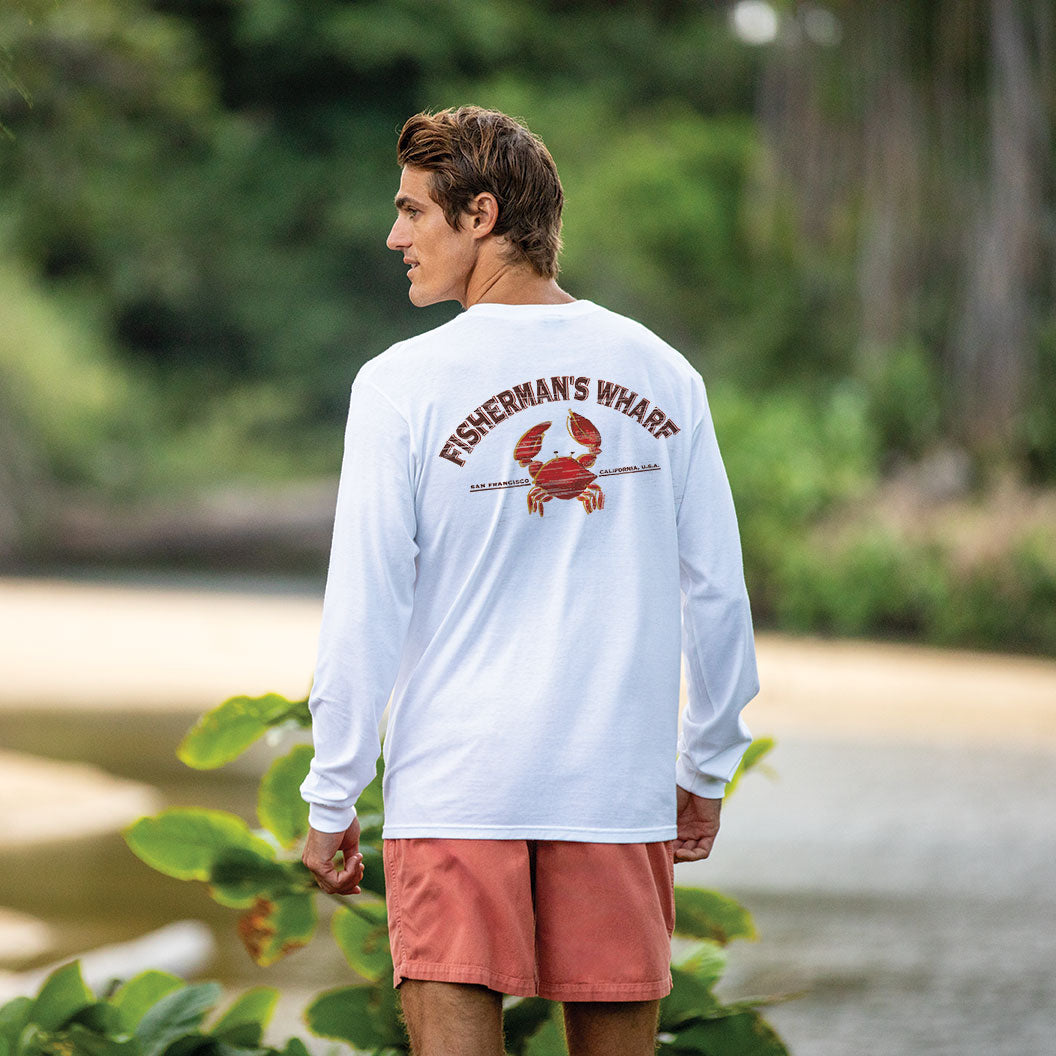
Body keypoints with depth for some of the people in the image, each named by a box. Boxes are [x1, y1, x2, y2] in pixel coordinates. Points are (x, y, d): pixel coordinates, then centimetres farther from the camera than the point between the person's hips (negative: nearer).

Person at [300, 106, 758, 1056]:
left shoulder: (402, 385, -6)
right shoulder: (662, 375, 5)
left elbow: (364, 612, -6)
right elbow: (718, 595, 7)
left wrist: (331, 802, 1)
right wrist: (707, 770, 18)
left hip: (453, 790, -3)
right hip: (623, 789, 3)